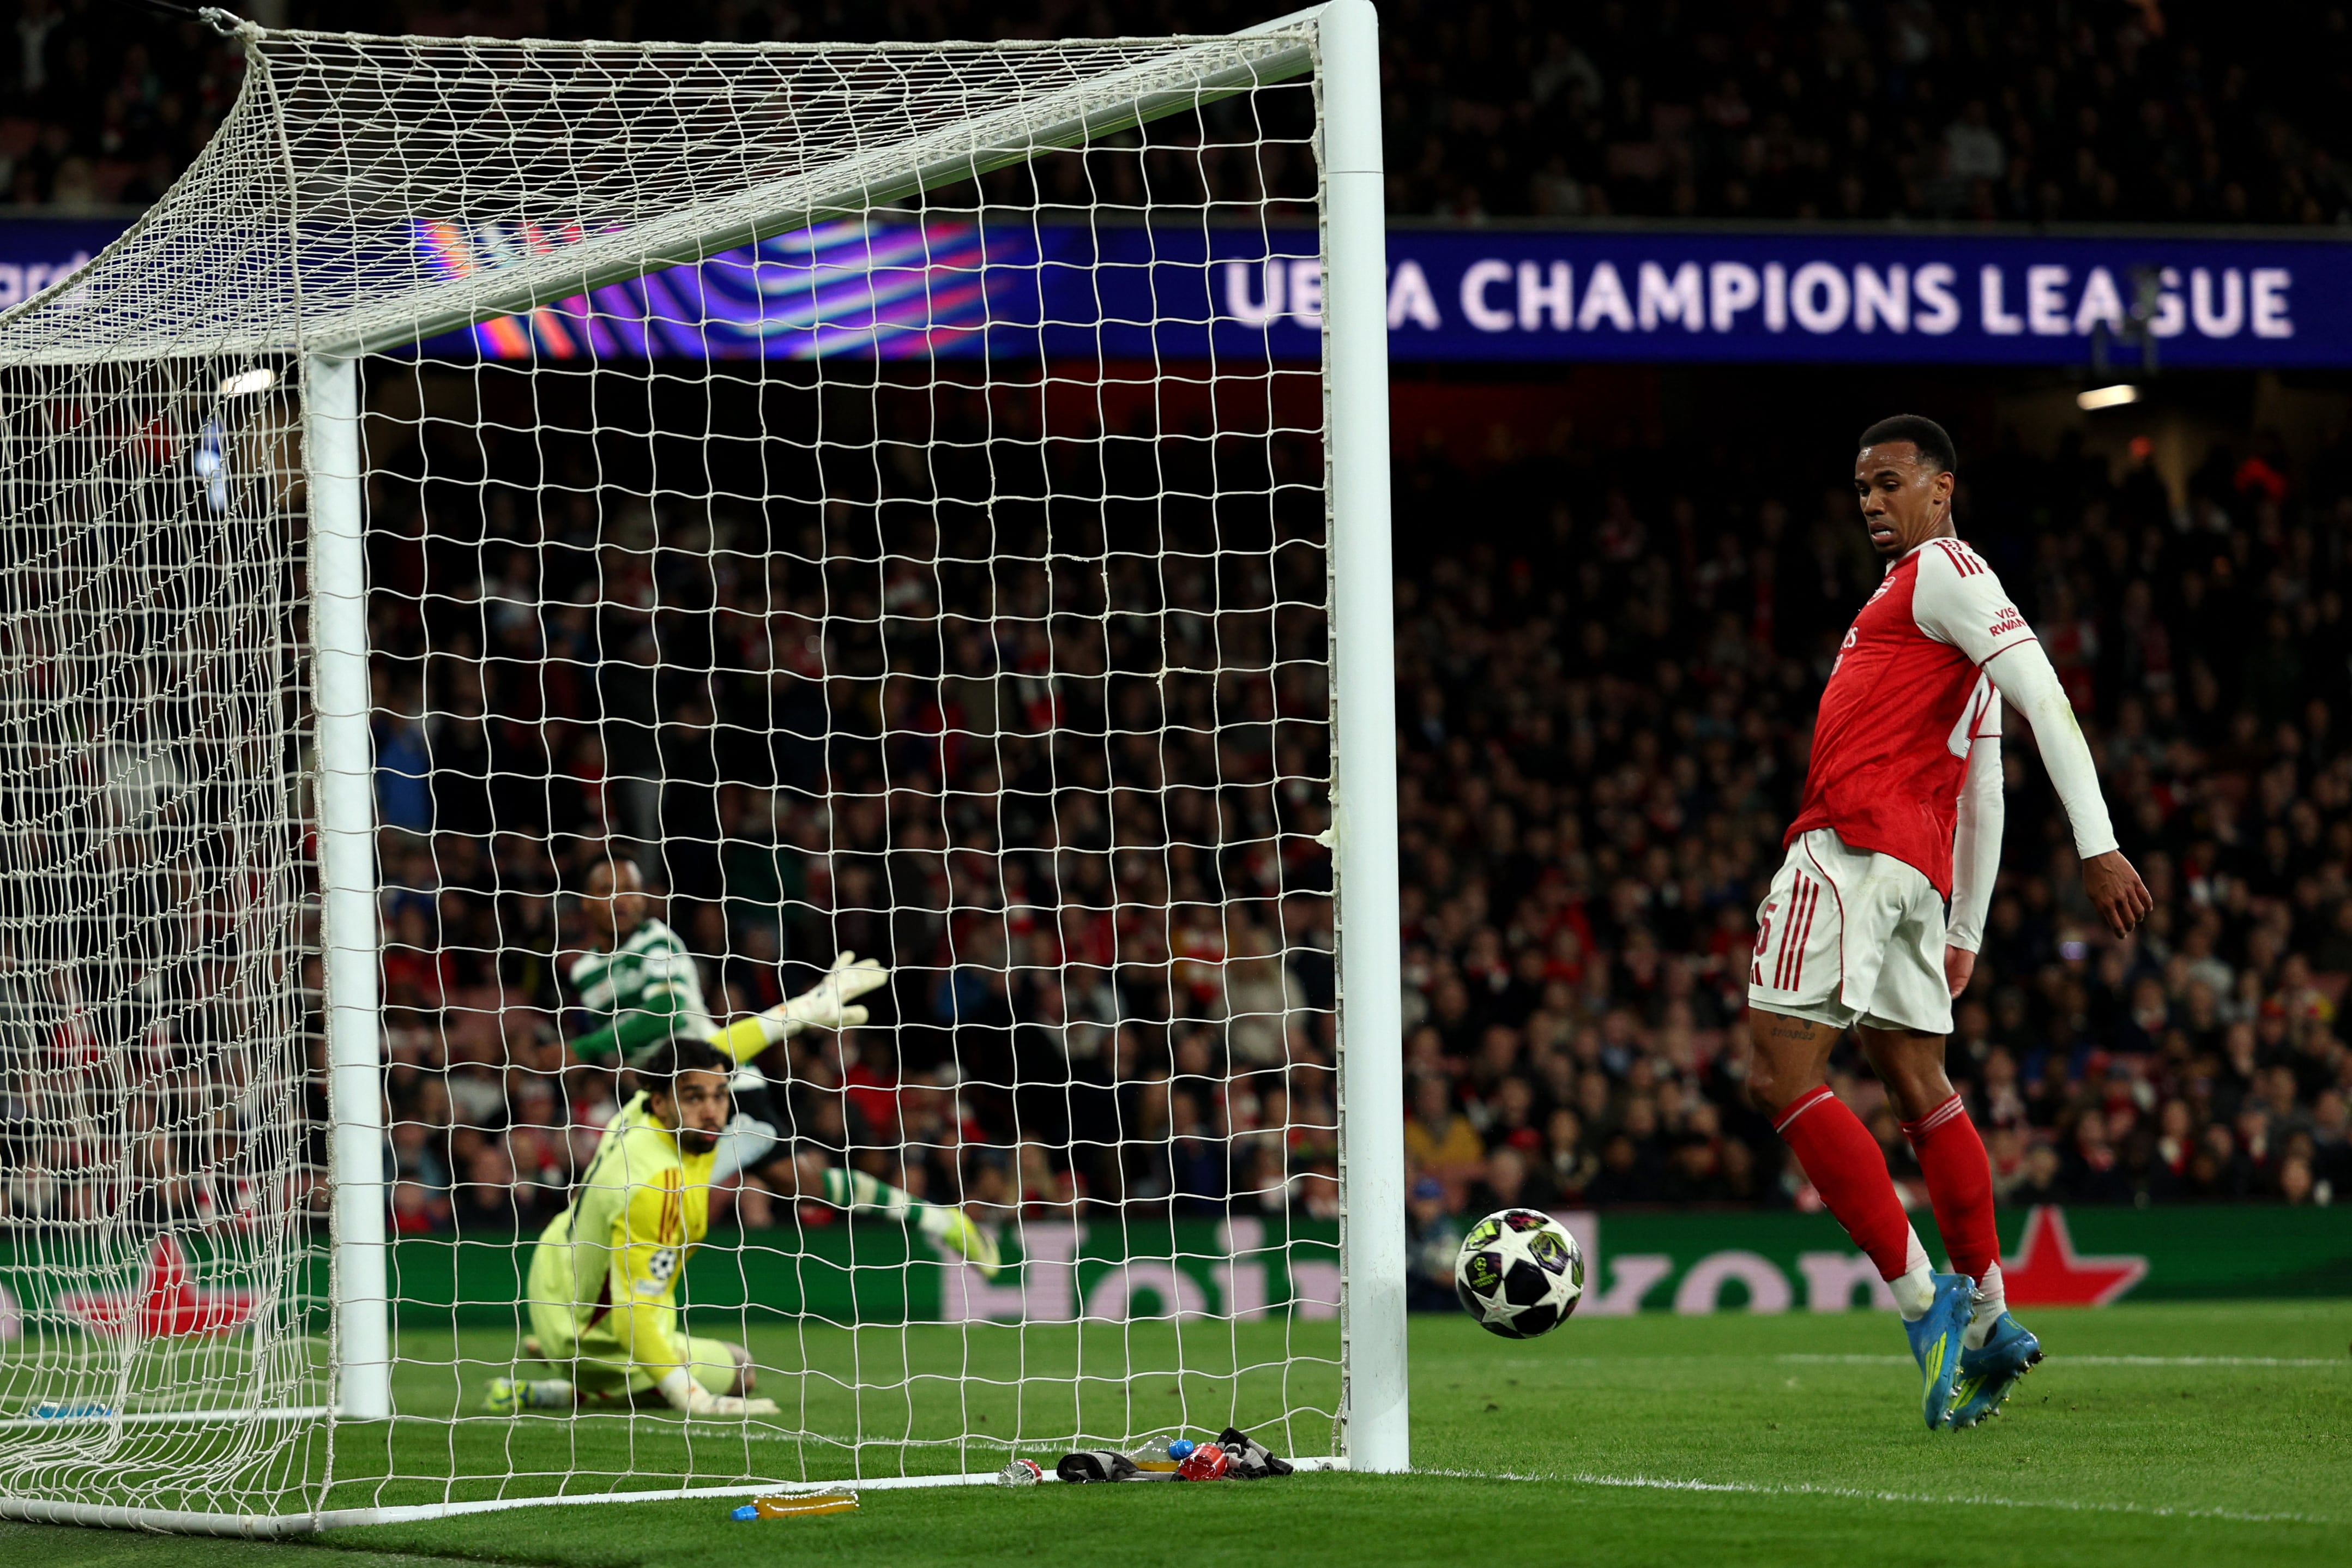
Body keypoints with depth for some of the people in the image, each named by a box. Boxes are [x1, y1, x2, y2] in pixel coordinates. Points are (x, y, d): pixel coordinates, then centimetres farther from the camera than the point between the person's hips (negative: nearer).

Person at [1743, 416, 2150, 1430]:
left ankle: (1924, 1304, -20)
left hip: (1852, 842, -10)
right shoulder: (1938, 606, 28)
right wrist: (1967, 930, 29)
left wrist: (2098, 844, -23)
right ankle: (1987, 1325, 11)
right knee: (1920, 1090, 12)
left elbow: (2044, 697, -15)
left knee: (1781, 1075, -15)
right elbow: (1984, 790, 30)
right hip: (1919, 865, 10)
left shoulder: (1943, 571, -2)